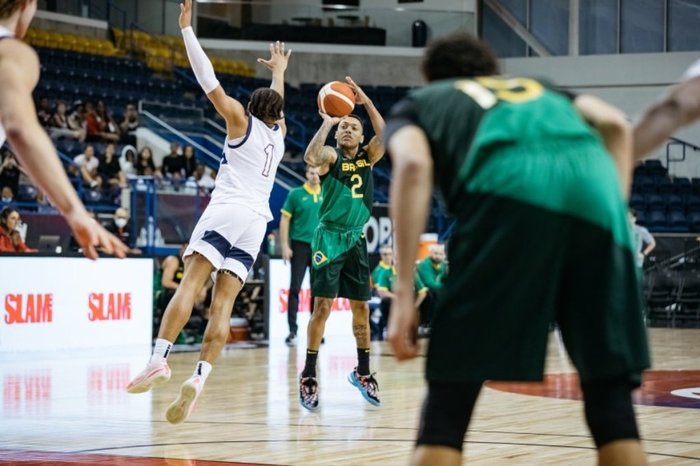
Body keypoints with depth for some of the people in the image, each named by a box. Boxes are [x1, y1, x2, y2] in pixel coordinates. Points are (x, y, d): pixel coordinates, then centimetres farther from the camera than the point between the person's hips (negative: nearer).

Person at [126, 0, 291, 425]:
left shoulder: (242, 121, 10)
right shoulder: (279, 133, 22)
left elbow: (209, 80, 4)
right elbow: (277, 103, 44)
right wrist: (279, 70, 62)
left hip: (227, 211, -4)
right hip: (257, 220, 4)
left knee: (190, 285, -16)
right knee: (223, 303, -4)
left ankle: (159, 359, -31)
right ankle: (199, 378, -20)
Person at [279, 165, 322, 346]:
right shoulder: (295, 194, -1)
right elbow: (285, 220, -1)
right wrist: (285, 246, -8)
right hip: (300, 245, -3)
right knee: (295, 288, -6)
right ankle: (292, 331, -4)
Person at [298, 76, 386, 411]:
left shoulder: (367, 157, 8)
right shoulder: (331, 156, -5)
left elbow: (384, 135, -12)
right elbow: (311, 158, -29)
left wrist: (367, 103, -20)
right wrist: (327, 122, -27)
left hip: (356, 240, 5)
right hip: (329, 238, -5)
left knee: (361, 308, 9)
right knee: (323, 306, -9)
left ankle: (362, 371, 21)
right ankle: (308, 376, -4)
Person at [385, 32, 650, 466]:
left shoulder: (419, 103, 31)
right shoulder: (540, 88, 42)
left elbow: (414, 166, 7)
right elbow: (616, 125, 22)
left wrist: (404, 294, 1)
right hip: (594, 193, 3)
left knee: (450, 397, 4)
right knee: (610, 393, 12)